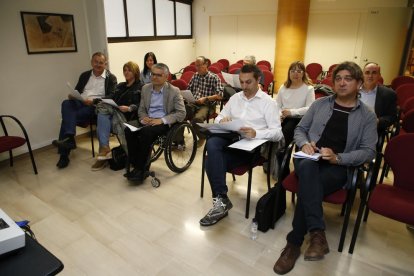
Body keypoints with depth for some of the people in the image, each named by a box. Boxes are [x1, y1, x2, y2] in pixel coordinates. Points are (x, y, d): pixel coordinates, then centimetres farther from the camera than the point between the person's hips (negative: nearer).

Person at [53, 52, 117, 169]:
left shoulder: (111, 78, 4)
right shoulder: (85, 75, 20)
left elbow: (111, 98, -7)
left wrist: (93, 101, -20)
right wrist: (72, 96, -5)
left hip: (95, 107, -5)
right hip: (80, 103, 5)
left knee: (68, 116, -27)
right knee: (66, 103, -29)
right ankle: (69, 138, -38)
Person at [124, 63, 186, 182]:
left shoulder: (174, 91, -4)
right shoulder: (145, 88, 12)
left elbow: (181, 113, -8)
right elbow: (141, 109, 18)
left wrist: (162, 120, -19)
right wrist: (143, 118, -7)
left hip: (164, 123, -5)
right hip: (148, 121, 5)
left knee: (146, 132, -34)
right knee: (128, 130, -24)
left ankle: (141, 168, -19)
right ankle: (137, 165, -15)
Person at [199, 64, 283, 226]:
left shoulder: (268, 102, 3)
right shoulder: (235, 98, 20)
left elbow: (277, 133, -5)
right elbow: (218, 117, 24)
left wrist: (256, 133, -24)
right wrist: (222, 120, -2)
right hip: (231, 139, 5)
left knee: (212, 162, -28)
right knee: (212, 143, -31)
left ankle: (220, 201, -12)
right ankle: (221, 199, -27)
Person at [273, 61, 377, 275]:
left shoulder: (367, 116, 9)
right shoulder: (319, 104, 15)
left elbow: (368, 152, 1)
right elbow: (300, 129, 16)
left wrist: (337, 158, -16)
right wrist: (305, 143, -8)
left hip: (339, 167, -1)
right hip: (310, 159, 2)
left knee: (307, 186, -34)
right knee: (308, 166, -38)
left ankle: (294, 244, -24)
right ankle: (317, 233, -39)